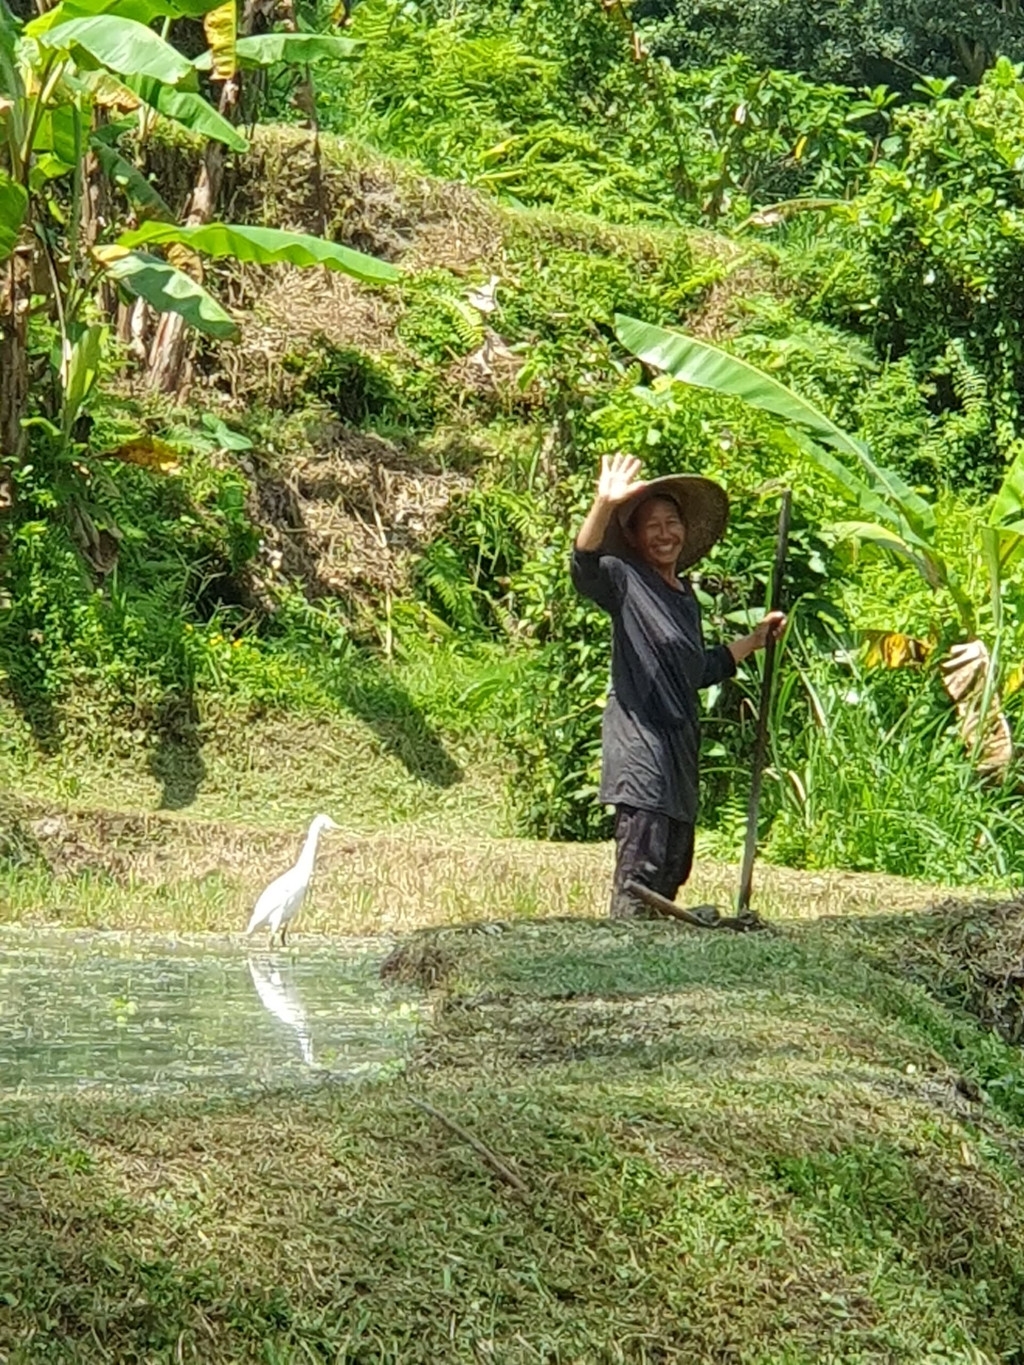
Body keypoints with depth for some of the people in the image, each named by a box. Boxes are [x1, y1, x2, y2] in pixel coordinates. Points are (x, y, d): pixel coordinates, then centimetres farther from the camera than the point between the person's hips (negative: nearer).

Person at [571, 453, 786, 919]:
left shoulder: (686, 597, 19)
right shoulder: (625, 581, -5)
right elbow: (584, 565, -28)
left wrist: (754, 640, 30)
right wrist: (604, 506, -43)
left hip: (679, 747, 9)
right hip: (640, 744, -9)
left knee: (673, 869, 11)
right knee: (642, 868, -15)